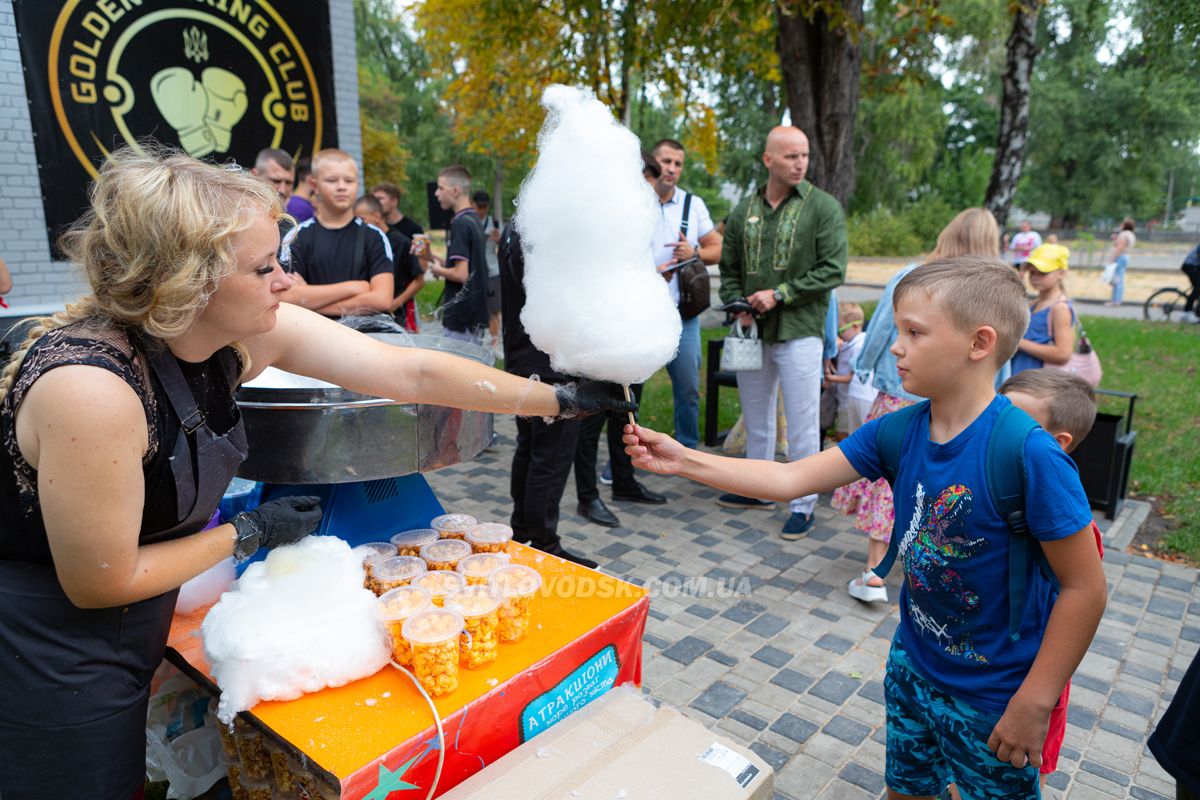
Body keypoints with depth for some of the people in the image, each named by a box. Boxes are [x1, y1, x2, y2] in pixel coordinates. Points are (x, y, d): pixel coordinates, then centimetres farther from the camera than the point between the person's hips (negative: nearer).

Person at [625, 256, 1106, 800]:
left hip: (994, 696, -5)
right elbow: (791, 479, -10)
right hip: (913, 666, 6)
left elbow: (1085, 587, -21)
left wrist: (1035, 702, -17)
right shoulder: (899, 432, -11)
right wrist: (682, 460, -16)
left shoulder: (1029, 455, -28)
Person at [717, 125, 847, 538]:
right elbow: (729, 268, 15)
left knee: (802, 422, 0)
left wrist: (779, 295, -14)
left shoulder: (823, 207, -4)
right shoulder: (745, 209, 8)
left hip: (799, 332, -4)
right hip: (753, 331, 5)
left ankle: (803, 504, 13)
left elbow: (833, 270, -10)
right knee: (756, 415, 16)